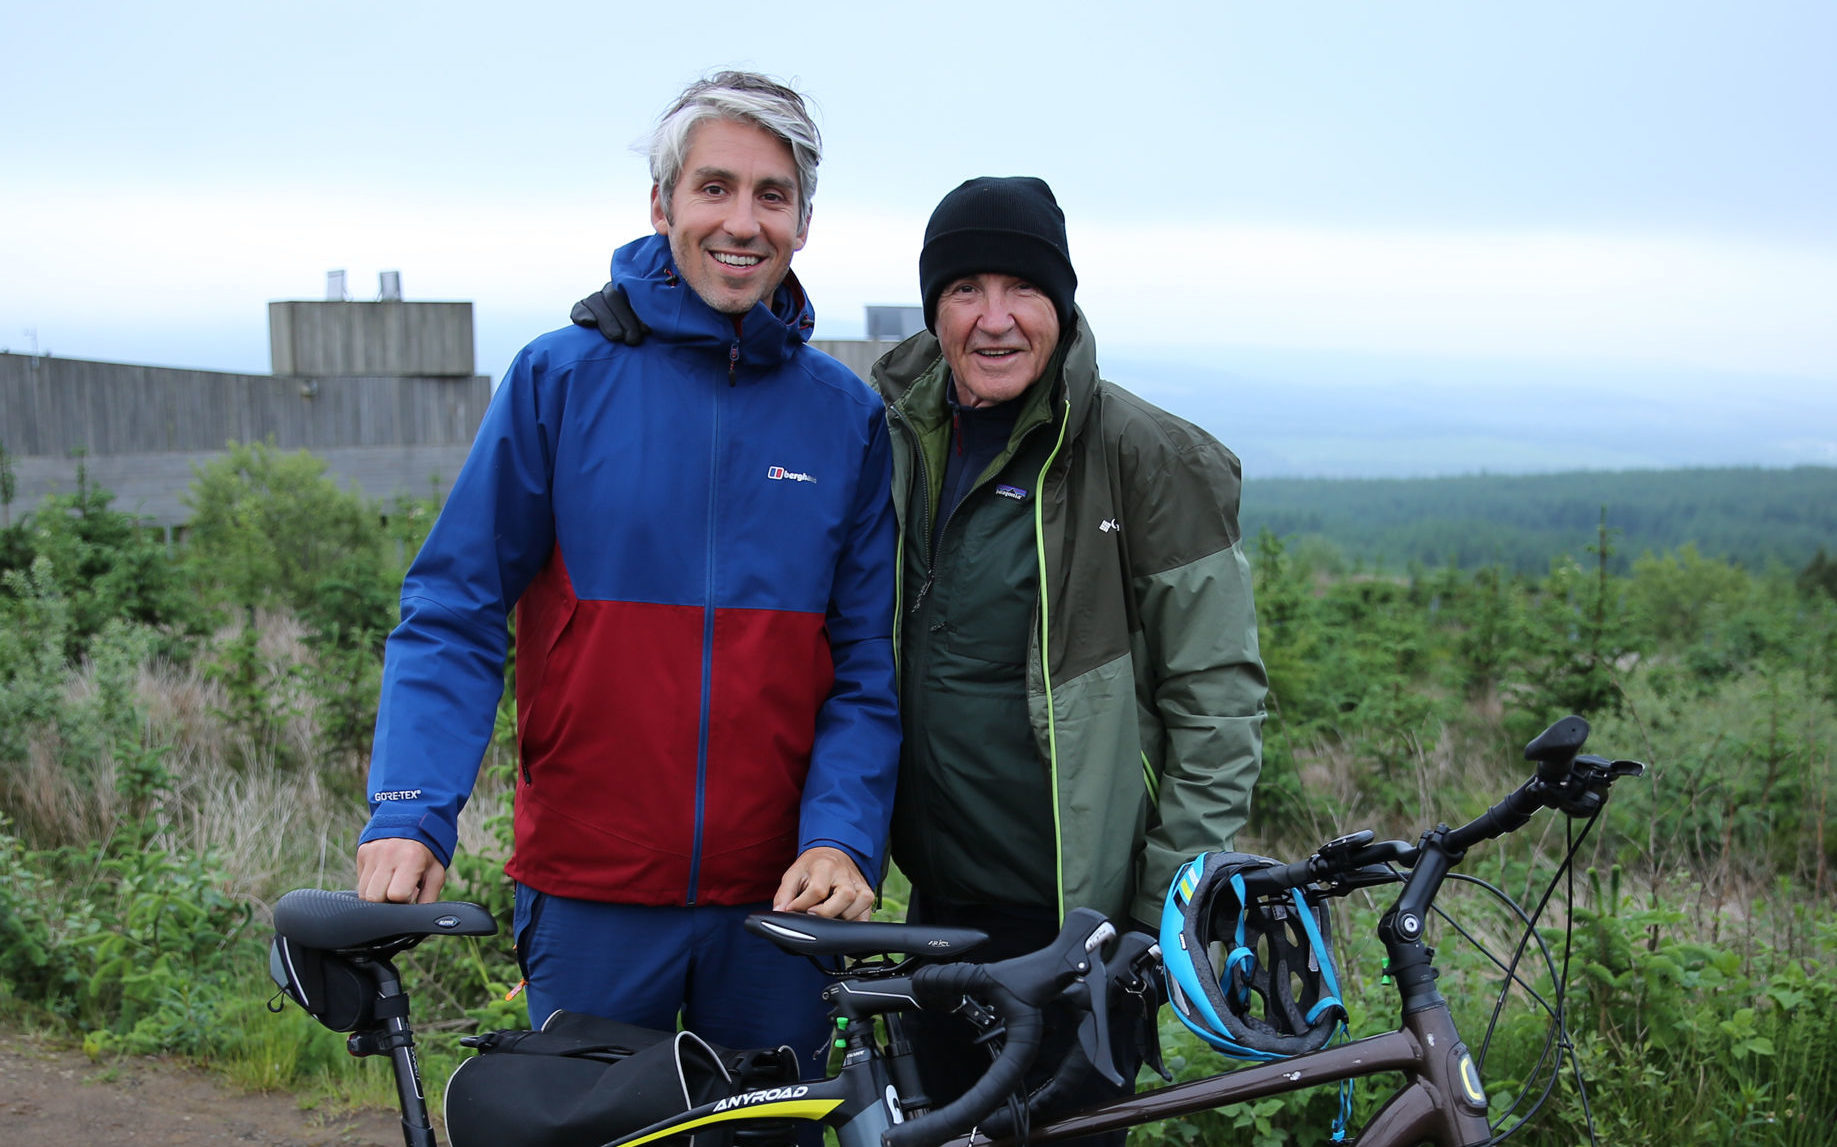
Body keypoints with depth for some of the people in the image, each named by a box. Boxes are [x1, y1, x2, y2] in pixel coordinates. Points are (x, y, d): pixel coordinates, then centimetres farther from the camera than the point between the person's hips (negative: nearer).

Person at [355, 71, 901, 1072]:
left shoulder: (847, 417, 2)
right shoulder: (560, 377, -3)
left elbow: (869, 666, 2)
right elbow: (453, 610, -4)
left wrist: (842, 836, -12)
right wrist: (409, 812, -15)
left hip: (776, 895, 2)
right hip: (590, 893, -2)